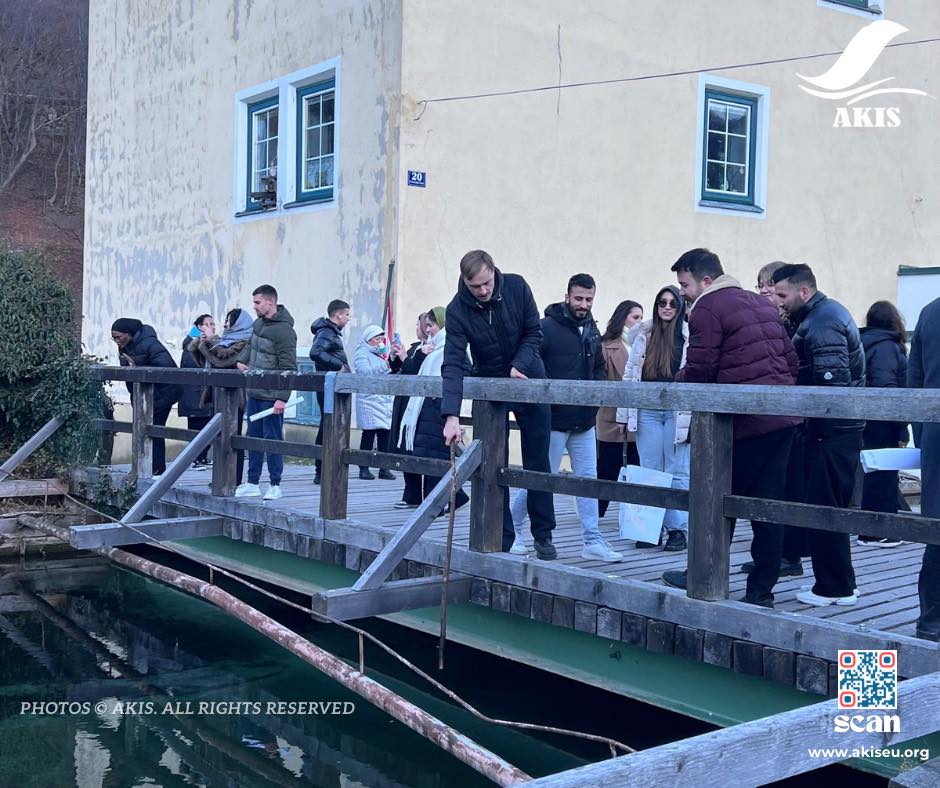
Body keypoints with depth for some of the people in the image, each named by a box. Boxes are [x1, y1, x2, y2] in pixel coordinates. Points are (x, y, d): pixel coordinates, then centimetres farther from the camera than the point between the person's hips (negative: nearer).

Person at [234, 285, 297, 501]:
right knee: (253, 437, 13)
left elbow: (288, 367, -19)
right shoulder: (258, 324, 9)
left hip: (271, 396, -8)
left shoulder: (283, 330, -16)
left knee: (273, 439, 0)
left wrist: (282, 398, -23)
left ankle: (275, 485, 10)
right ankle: (253, 484, 21)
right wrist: (241, 360, 13)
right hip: (254, 393, 9)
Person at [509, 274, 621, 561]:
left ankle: (592, 541, 13)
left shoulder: (592, 331, 12)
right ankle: (512, 529, 19)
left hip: (585, 421, 7)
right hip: (554, 419, -7)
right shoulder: (547, 328, -11)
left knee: (588, 479, 7)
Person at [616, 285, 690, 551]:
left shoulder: (690, 336, 0)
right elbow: (630, 375, 12)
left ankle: (677, 529, 9)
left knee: (677, 473, 2)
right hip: (647, 411, 3)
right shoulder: (644, 336, 10)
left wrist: (695, 419, -9)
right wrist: (624, 413, 6)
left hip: (677, 411, -3)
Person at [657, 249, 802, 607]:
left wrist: (674, 381, 8)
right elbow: (791, 358, 19)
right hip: (783, 417, 8)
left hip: (743, 421, -8)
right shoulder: (761, 303, 19)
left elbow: (698, 372, -11)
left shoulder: (706, 309, -7)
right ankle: (762, 589, 11)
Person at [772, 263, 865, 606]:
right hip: (844, 426, 10)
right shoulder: (829, 311, 18)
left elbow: (832, 381, -24)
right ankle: (842, 584, 23)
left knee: (822, 506, -4)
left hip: (830, 430, -10)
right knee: (832, 507, 15)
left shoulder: (820, 323, -16)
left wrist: (814, 426, -17)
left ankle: (833, 587, 3)